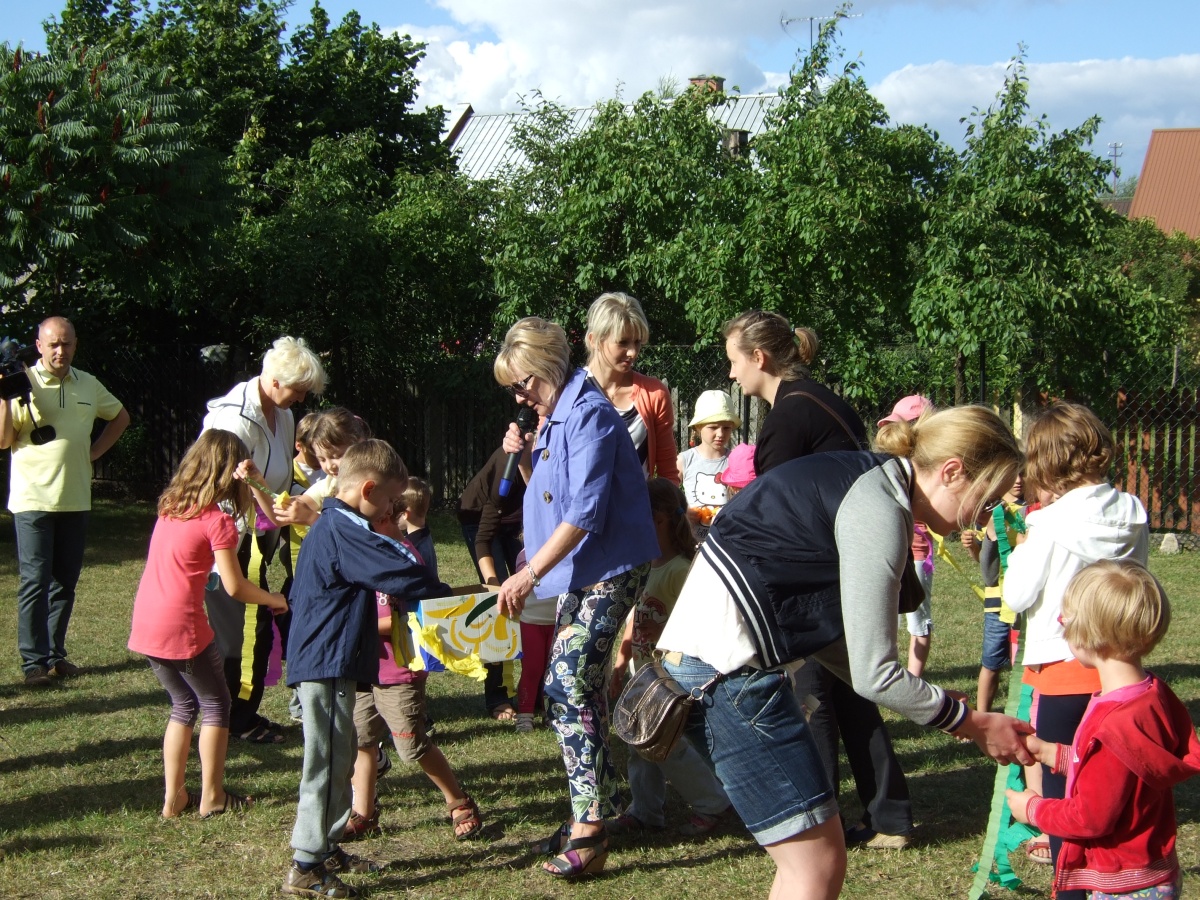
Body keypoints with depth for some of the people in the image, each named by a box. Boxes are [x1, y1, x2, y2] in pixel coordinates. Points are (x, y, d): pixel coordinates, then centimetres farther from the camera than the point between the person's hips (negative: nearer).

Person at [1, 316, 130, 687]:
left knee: (65, 581, 9)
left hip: (75, 500, 4)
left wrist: (95, 451, 10)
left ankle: (55, 654, 18)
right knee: (35, 581, -5)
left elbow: (120, 417, 24)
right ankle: (34, 662, -1)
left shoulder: (88, 385, 8)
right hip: (33, 500, -4)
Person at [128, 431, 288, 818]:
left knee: (184, 705, 21)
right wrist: (274, 600, 6)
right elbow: (235, 587, -10)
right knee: (215, 704, 12)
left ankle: (174, 796, 21)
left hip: (145, 624, 7)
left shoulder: (170, 506, 10)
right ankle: (212, 797, 15)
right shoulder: (217, 521, -10)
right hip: (181, 627, -7)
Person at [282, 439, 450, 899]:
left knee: (339, 758, 18)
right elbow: (403, 574, -20)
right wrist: (449, 595, -8)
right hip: (328, 664, -11)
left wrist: (373, 628, 32)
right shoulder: (345, 531, -18)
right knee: (328, 761, -6)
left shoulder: (330, 525, 16)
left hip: (324, 660, 11)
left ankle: (326, 848, 27)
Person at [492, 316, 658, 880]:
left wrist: (531, 573, -26)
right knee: (583, 688, 11)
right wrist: (524, 458, 2)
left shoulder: (589, 414, -16)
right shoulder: (553, 418, 14)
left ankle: (589, 830, -14)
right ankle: (598, 808, 20)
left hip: (609, 569, -10)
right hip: (577, 572, 10)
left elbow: (585, 510, -23)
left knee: (568, 684, -16)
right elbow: (547, 494, 21)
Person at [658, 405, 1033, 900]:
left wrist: (945, 709, 12)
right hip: (726, 666, -10)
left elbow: (829, 637, 15)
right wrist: (973, 724, -2)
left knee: (809, 859, 14)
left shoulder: (872, 483, 14)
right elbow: (874, 675, -15)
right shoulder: (879, 510, -15)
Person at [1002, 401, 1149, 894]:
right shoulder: (1133, 514, 0)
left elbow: (1017, 596, -11)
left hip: (1063, 669, -6)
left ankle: (1071, 885, 8)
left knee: (1059, 783, 4)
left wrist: (1021, 551, 5)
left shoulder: (1052, 523, -17)